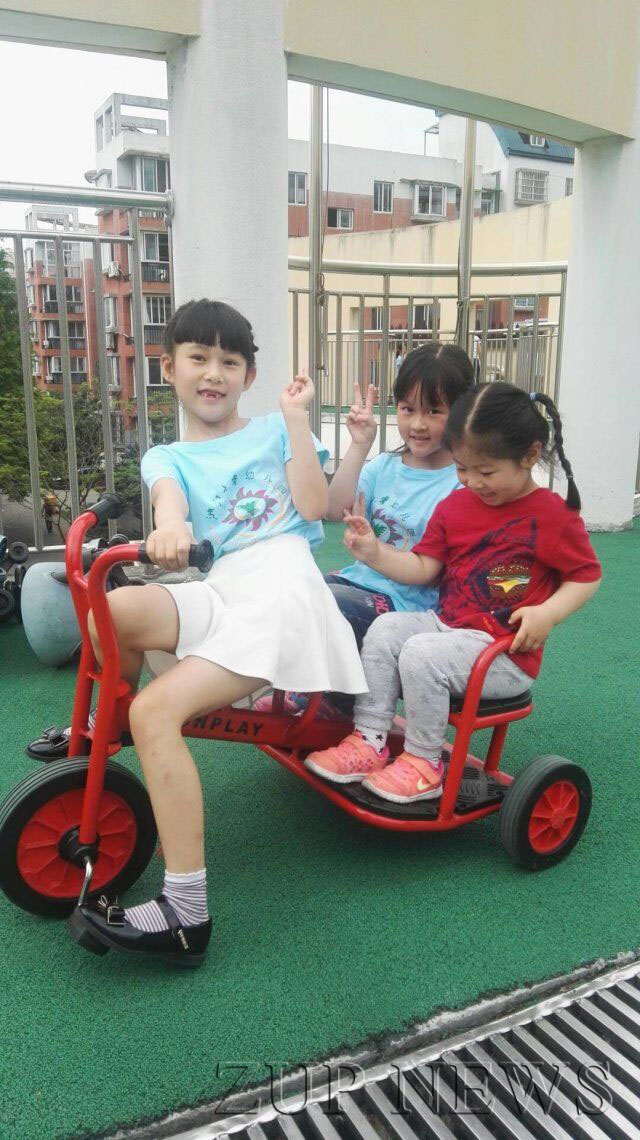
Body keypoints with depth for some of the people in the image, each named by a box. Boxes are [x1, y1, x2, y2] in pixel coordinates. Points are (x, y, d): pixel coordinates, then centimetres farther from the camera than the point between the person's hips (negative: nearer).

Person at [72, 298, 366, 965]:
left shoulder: (273, 432, 17)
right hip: (220, 592, 4)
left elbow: (312, 506, 0)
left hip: (282, 590, -3)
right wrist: (169, 528, -30)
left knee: (156, 710, -25)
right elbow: (169, 497, -6)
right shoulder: (167, 457, 21)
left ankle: (185, 915, -19)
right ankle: (111, 730, 10)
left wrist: (296, 417, 0)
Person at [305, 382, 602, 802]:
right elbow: (423, 567, 7)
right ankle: (369, 741, -7)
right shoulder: (455, 506, 8)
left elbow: (588, 575, -4)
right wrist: (375, 552, -8)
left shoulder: (554, 515, -9)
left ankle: (423, 764, -9)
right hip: (447, 624, 7)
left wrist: (547, 613, -20)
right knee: (385, 628, -12)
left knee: (421, 653, -27)